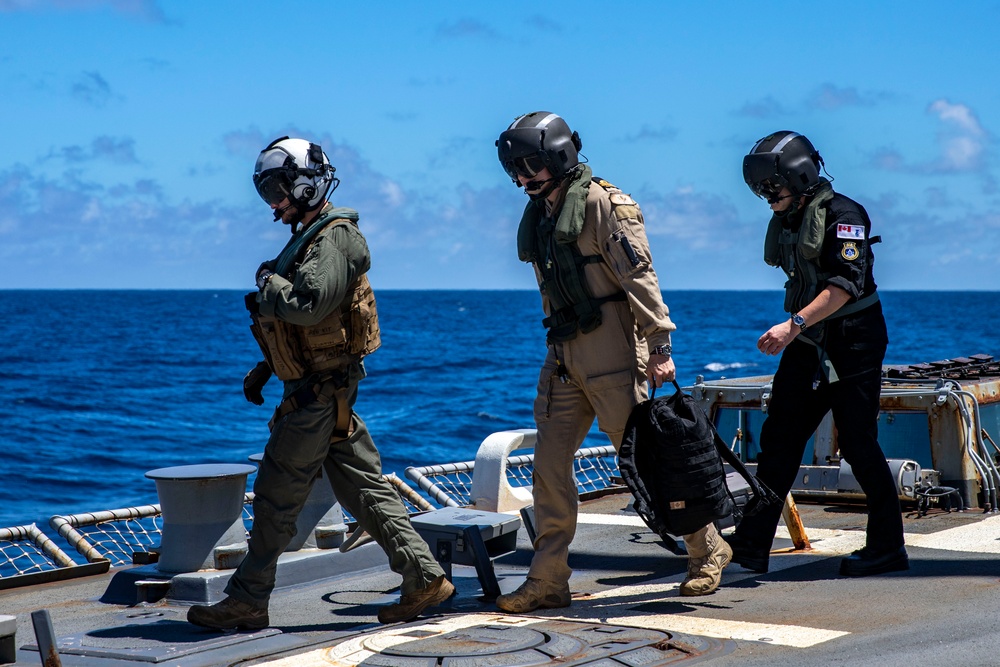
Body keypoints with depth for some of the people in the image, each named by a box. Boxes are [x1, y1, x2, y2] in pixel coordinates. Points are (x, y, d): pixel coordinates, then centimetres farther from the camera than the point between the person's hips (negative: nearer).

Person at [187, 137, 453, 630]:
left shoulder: (334, 239, -15)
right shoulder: (310, 236, 17)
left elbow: (309, 305, -29)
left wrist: (267, 282, -12)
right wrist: (265, 368, 20)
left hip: (319, 393, -10)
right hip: (320, 388, 10)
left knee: (277, 495, -3)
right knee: (363, 487, 9)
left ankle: (247, 601, 5)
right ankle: (425, 578, 9)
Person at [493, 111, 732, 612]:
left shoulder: (602, 204, -10)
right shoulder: (540, 215, 14)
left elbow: (640, 278, -14)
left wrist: (659, 346, -19)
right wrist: (558, 351, 16)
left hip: (610, 354, -7)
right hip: (564, 357, 8)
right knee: (549, 465, 2)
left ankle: (707, 550, 17)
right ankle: (547, 581, 6)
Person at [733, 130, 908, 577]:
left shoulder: (843, 215, -14)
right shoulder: (787, 221, 10)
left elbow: (844, 286, -25)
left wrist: (794, 324, -33)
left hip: (851, 343, -8)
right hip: (808, 344, 8)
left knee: (857, 446, -4)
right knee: (778, 439, 3)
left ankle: (887, 547, 9)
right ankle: (752, 543, 4)